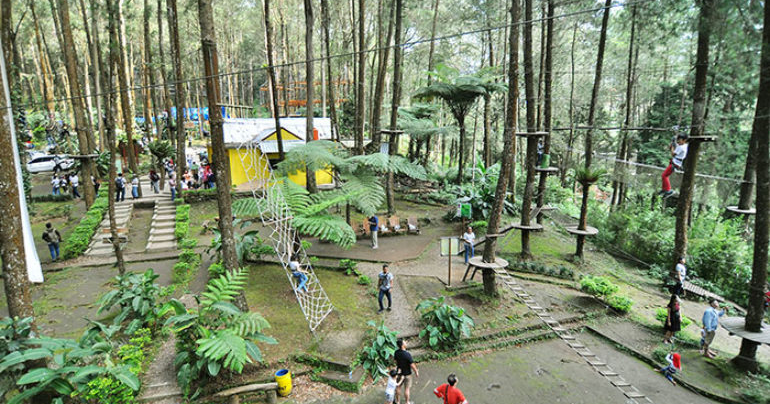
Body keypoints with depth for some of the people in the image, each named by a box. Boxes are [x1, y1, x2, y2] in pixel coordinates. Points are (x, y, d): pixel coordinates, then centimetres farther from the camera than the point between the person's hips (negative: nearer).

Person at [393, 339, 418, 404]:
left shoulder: (396, 352, -13)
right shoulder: (407, 354, -31)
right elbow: (412, 365, -23)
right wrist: (416, 372, -6)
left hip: (399, 372, 5)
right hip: (407, 374, -5)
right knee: (407, 388, 12)